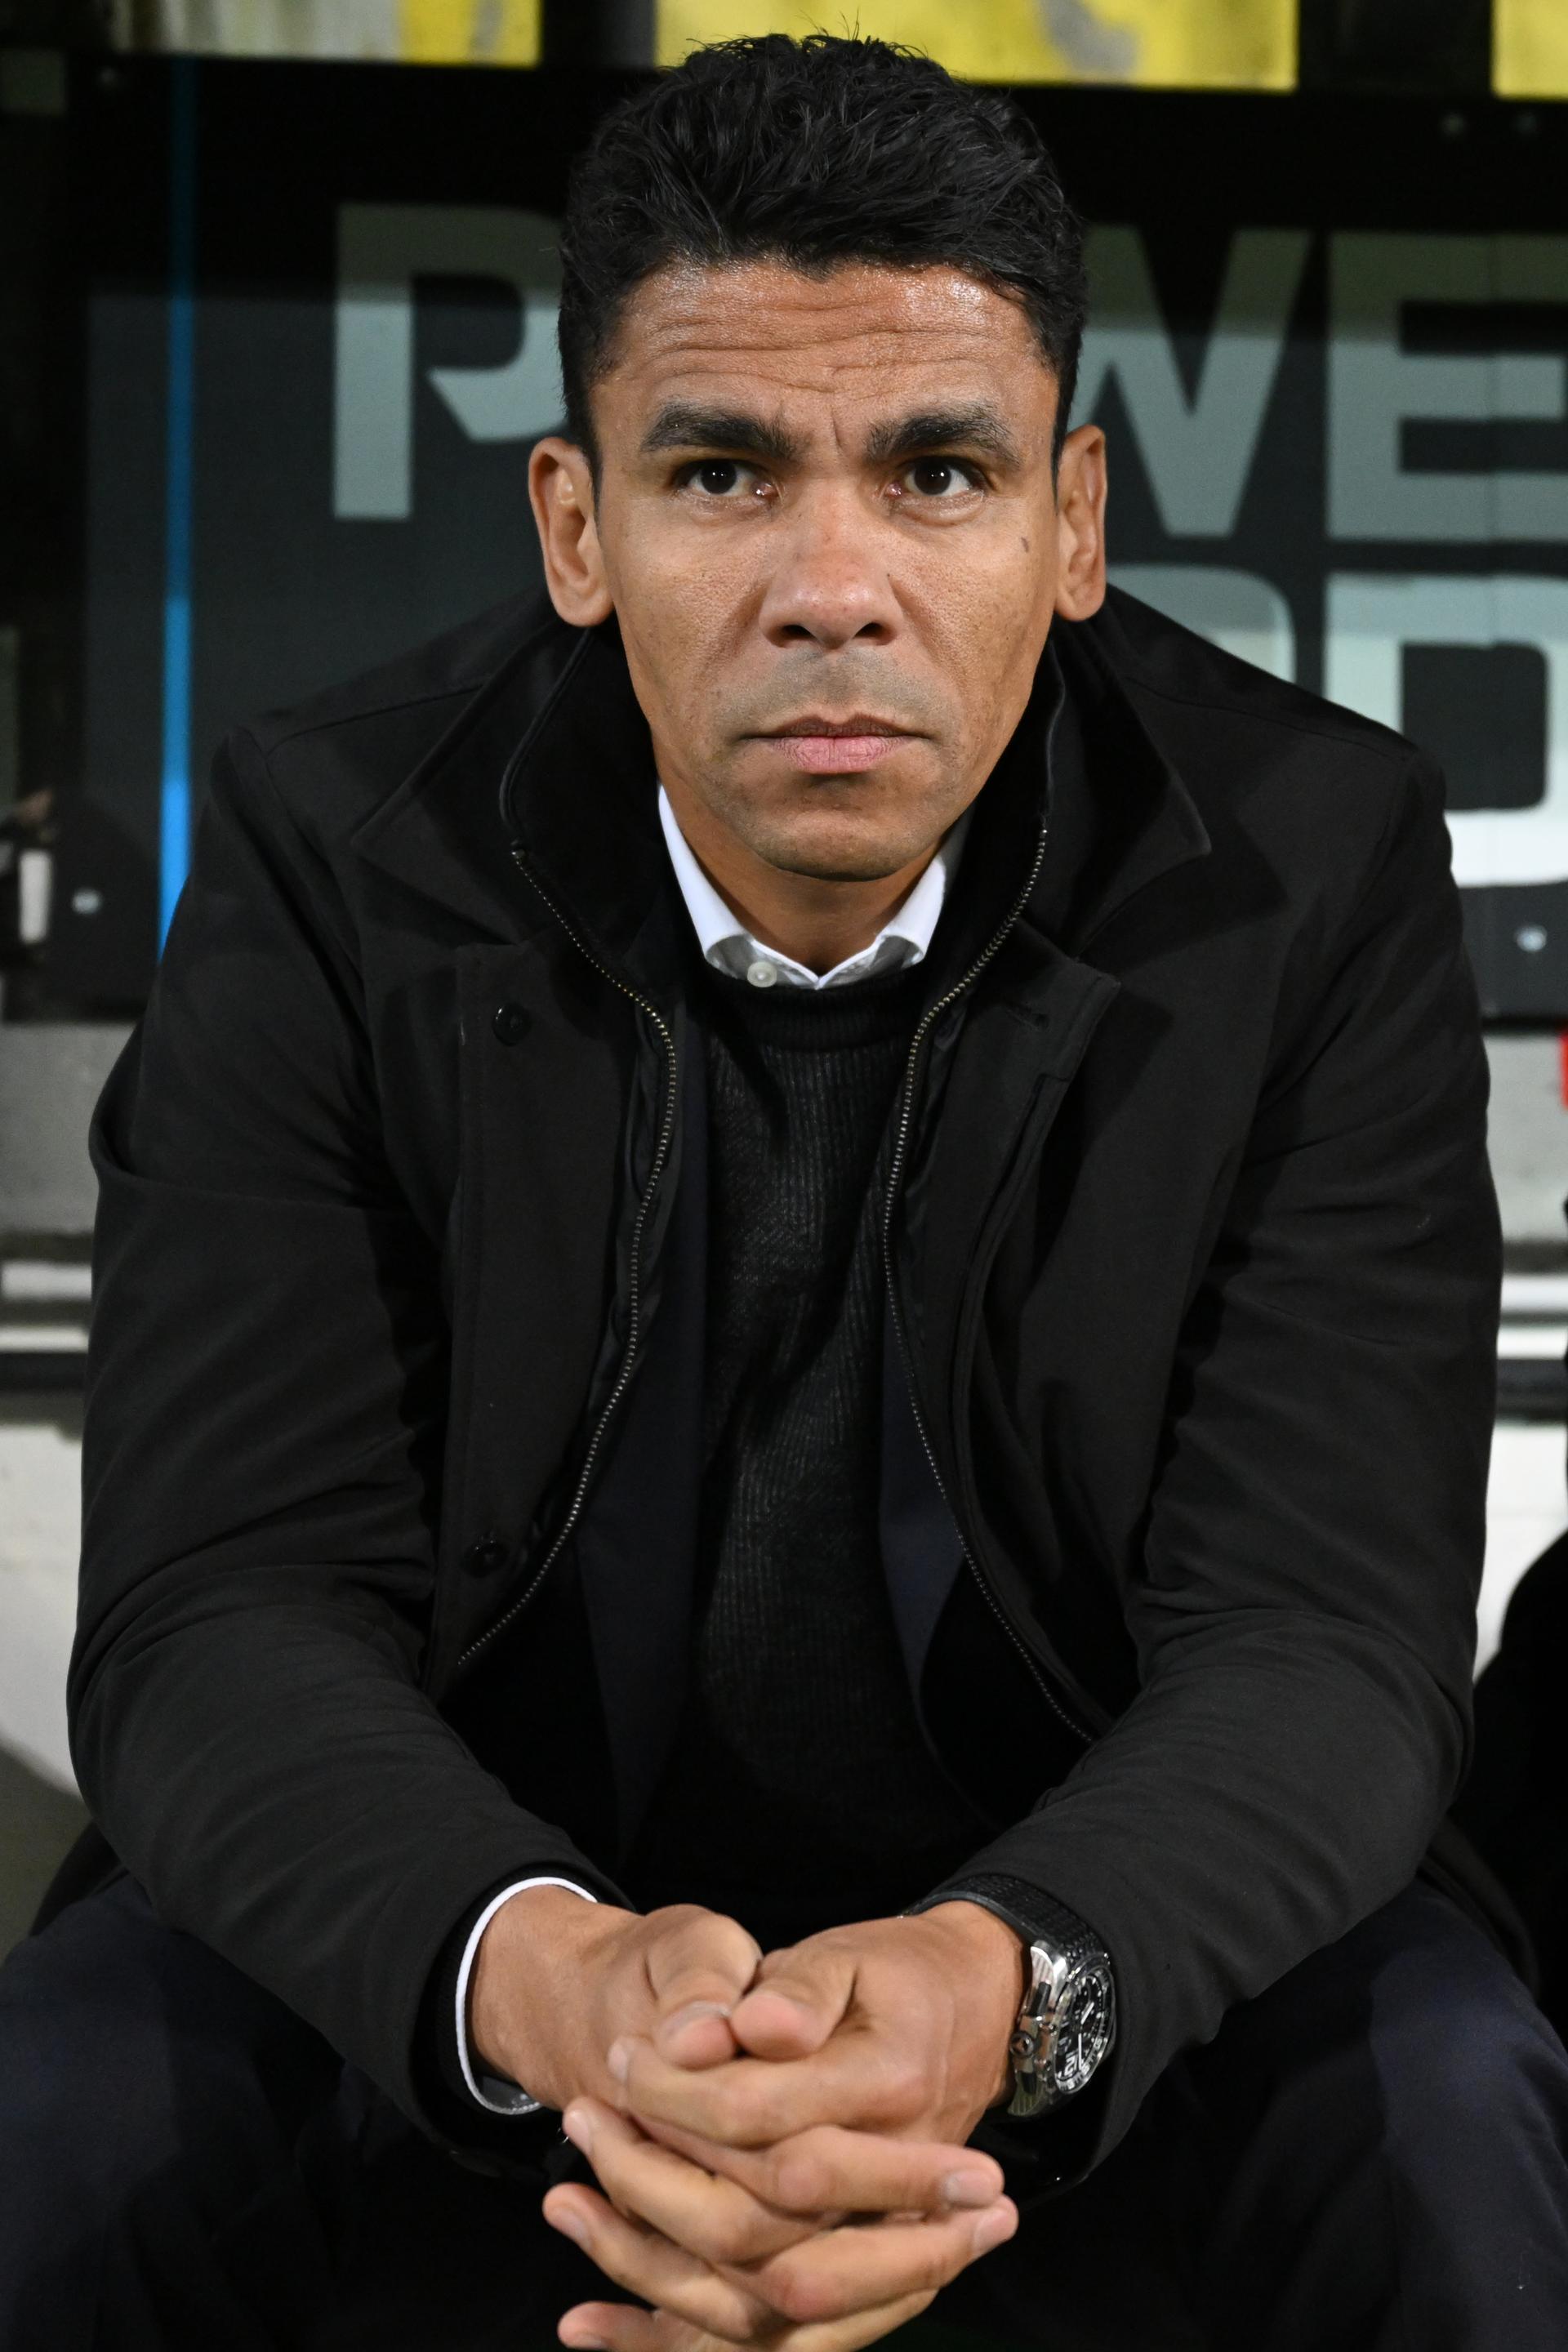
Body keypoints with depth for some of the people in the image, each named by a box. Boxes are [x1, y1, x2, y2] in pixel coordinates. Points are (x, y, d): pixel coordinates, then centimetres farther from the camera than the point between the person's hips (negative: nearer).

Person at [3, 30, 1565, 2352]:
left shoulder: (1315, 872, -12)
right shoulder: (336, 859, -12)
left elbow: (1326, 1634, -18)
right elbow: (223, 1611, -18)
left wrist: (1002, 1989, -40)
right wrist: (537, 1971, -41)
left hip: (1102, 1927, 0)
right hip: (467, 1924, 1)